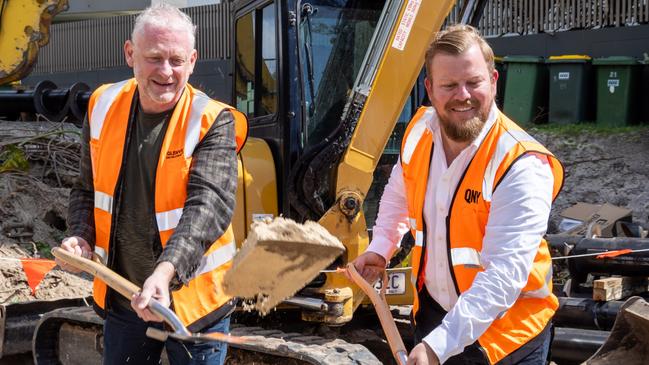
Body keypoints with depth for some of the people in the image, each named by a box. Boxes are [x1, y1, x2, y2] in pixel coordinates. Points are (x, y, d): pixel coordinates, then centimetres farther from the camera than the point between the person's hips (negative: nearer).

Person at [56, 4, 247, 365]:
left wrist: (166, 270, -42)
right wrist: (81, 237, -7)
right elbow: (88, 190, 12)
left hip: (192, 303, -4)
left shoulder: (212, 122, -16)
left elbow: (209, 206, -28)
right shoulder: (105, 107, -1)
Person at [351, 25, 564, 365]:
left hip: (504, 335, -5)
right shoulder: (420, 130, -6)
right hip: (431, 312, 6)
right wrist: (379, 249, 5)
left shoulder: (522, 167, -26)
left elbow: (503, 275, -32)